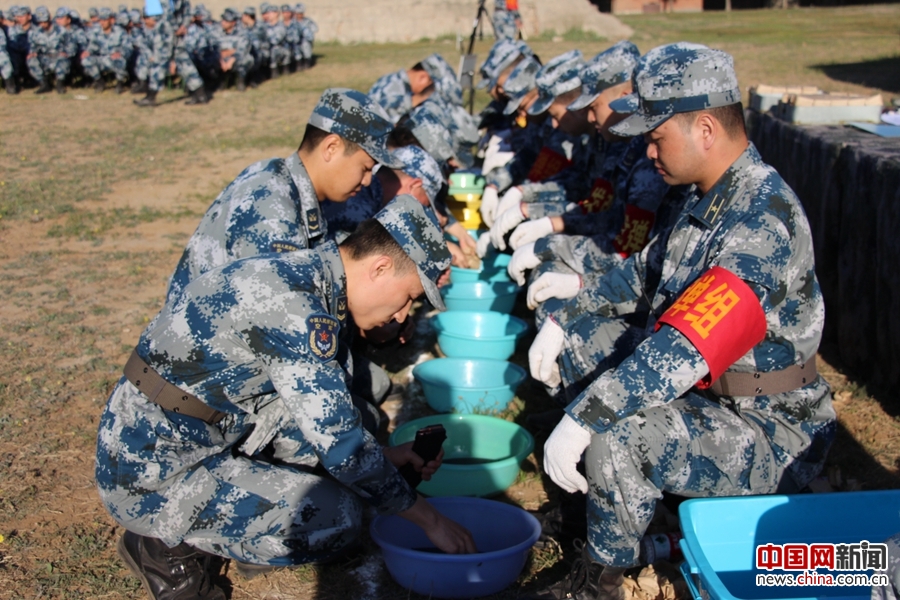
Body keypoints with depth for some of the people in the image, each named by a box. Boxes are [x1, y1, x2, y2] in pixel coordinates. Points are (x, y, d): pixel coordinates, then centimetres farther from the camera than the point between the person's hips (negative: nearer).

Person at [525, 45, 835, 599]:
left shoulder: (763, 221, -28)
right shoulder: (711, 196, 3)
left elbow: (685, 349, -35)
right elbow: (646, 272, 18)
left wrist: (581, 419, -35)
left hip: (774, 436, -10)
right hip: (710, 393, 10)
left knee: (615, 433, -30)